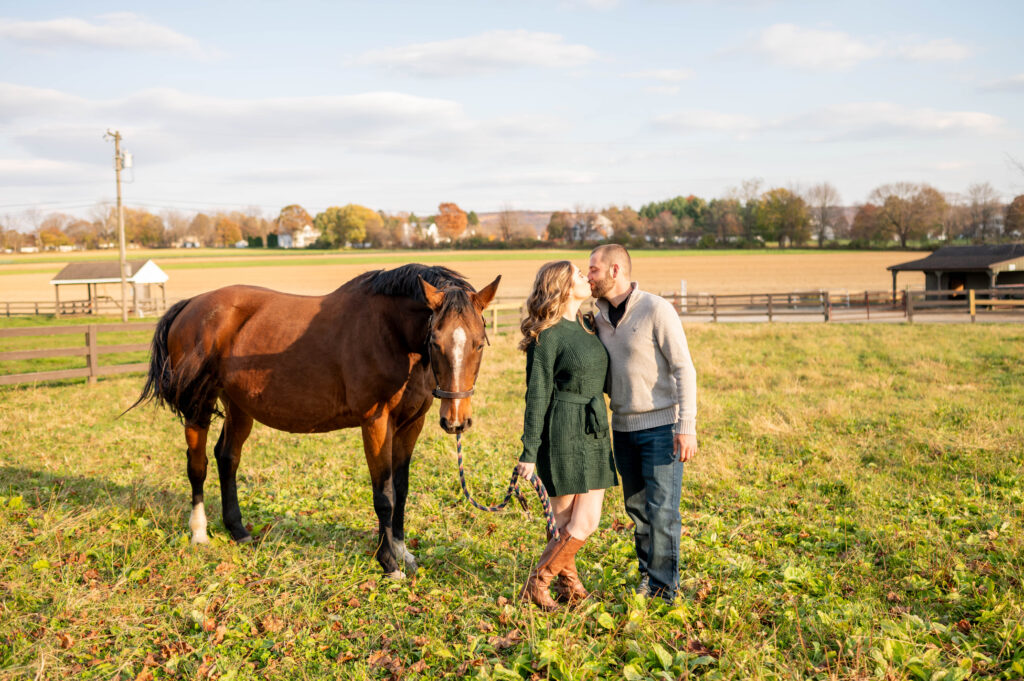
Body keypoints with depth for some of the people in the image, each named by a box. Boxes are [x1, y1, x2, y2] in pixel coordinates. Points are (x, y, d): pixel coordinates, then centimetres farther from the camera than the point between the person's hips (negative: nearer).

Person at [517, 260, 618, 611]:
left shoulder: (588, 327, 12)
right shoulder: (546, 336, -11)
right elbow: (537, 397, -12)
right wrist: (529, 453, -12)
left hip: (594, 433, 7)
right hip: (563, 434, -7)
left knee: (585, 520, 7)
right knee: (579, 523, -4)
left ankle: (568, 584, 22)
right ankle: (536, 584, 10)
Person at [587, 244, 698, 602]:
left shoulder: (656, 309, -13)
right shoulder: (600, 316, 7)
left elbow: (684, 369, -14)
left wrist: (686, 426, -18)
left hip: (661, 426, -6)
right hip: (624, 427, 6)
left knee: (662, 510, -3)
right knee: (637, 509, 11)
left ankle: (664, 588, 9)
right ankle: (647, 576, 25)